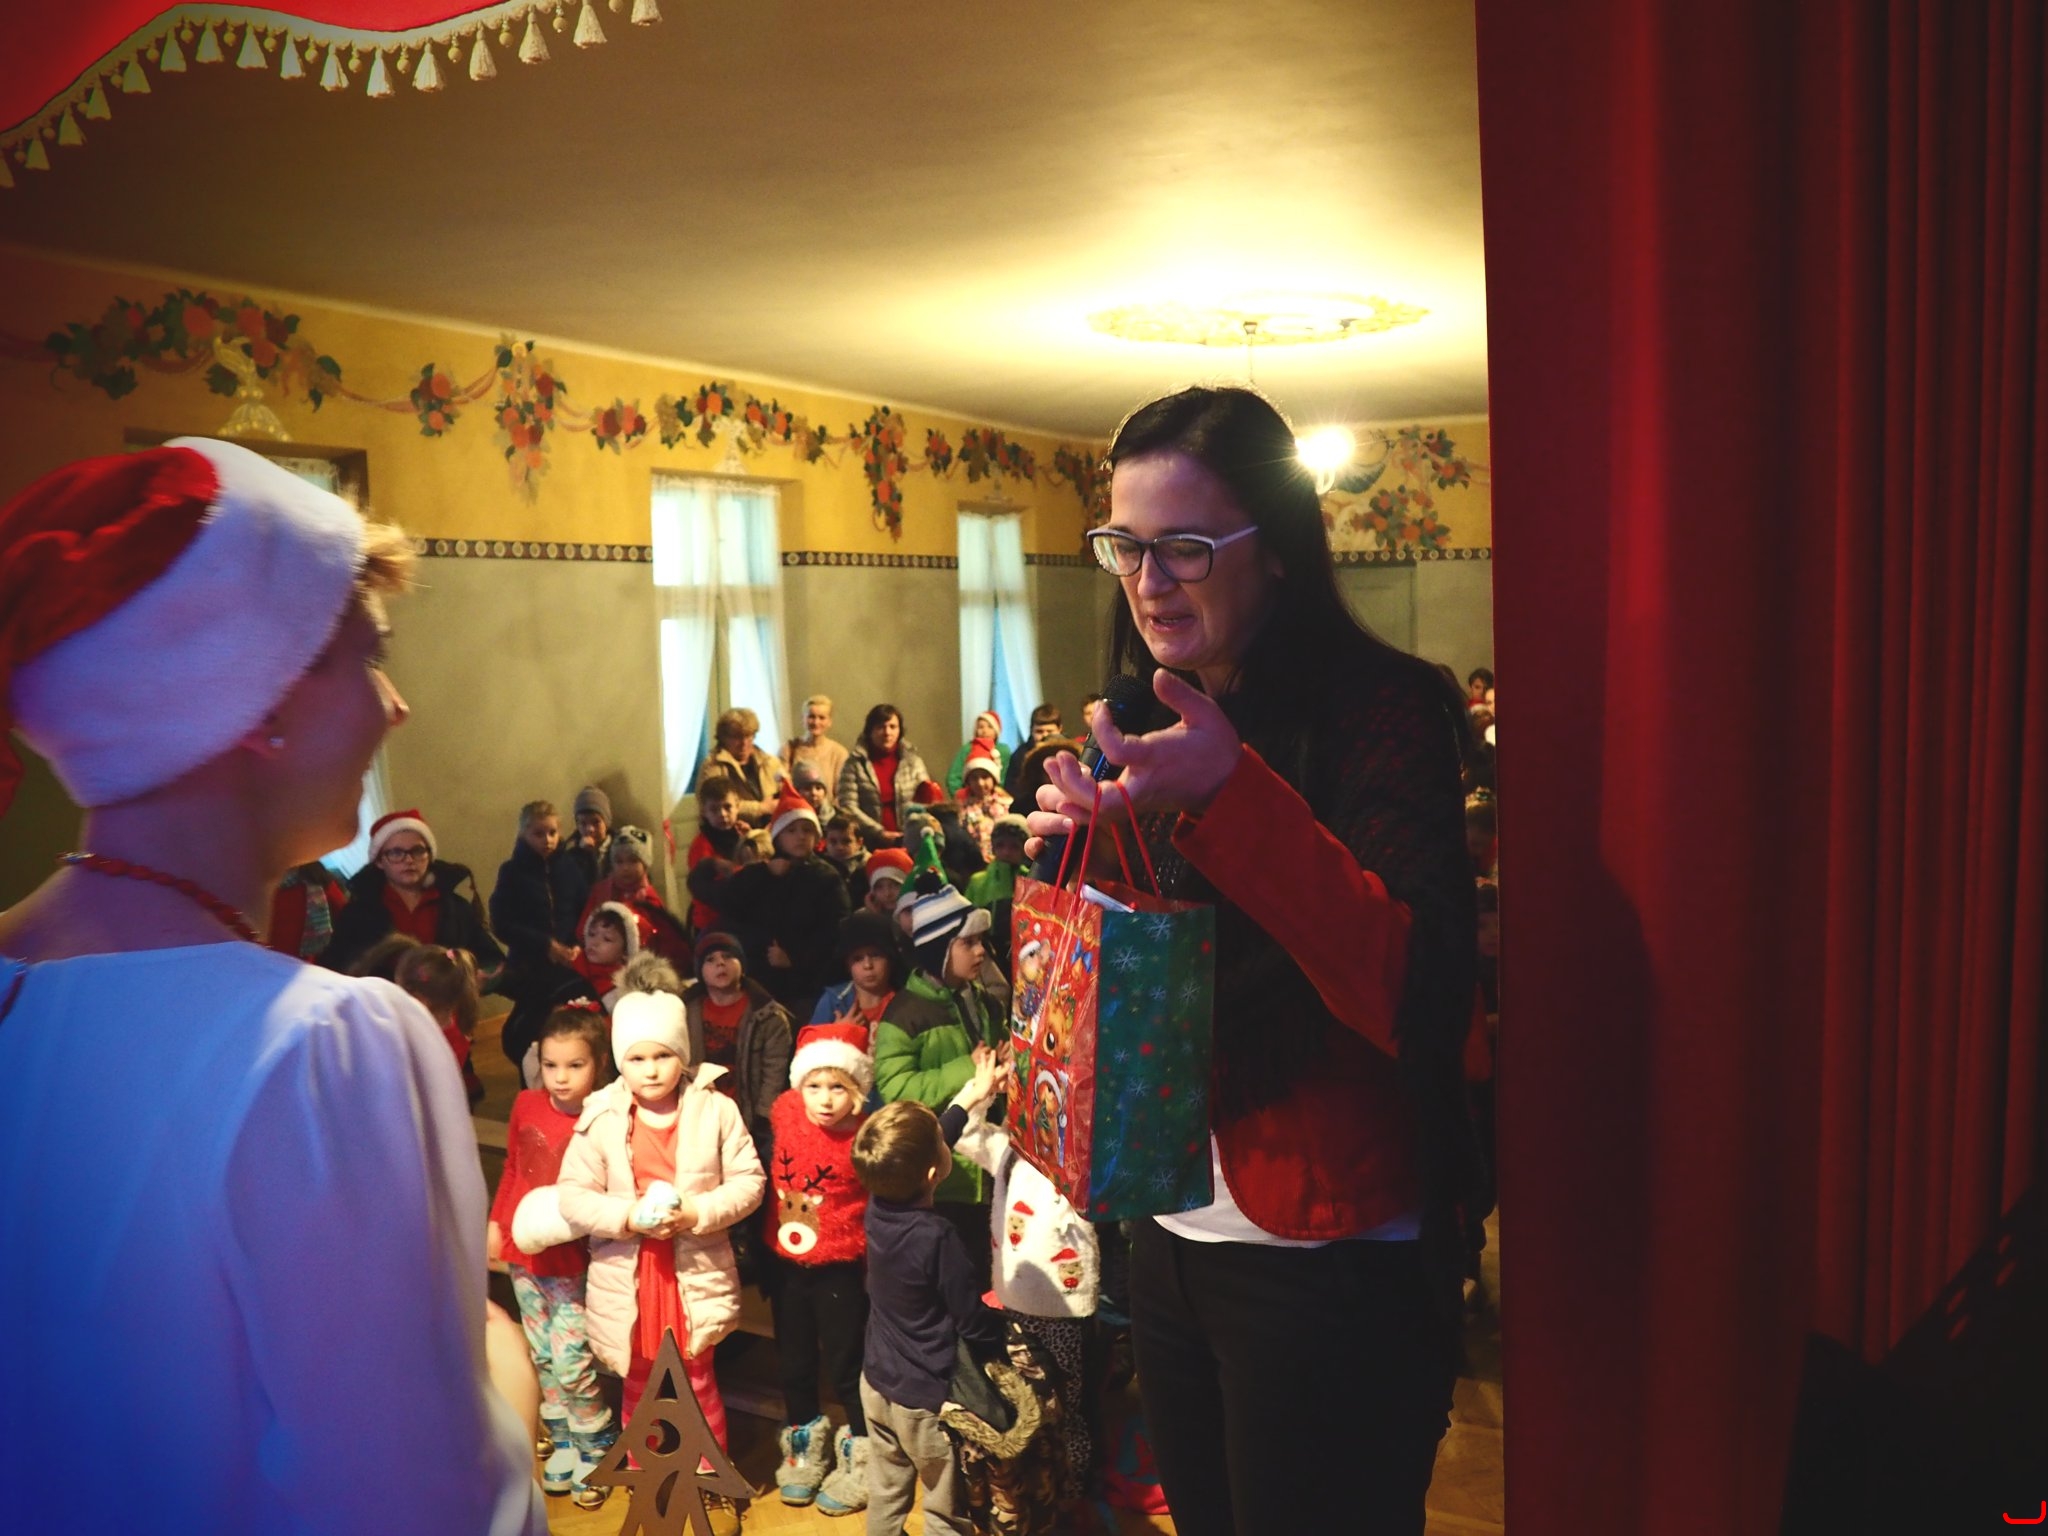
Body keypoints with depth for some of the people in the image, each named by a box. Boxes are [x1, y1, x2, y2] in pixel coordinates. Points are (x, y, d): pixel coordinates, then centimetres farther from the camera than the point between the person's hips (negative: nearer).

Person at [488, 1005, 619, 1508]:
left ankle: (596, 1449, 20)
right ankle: (564, 1445, 32)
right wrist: (495, 1222, 14)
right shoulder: (526, 1105, -3)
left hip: (573, 1262, -5)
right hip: (523, 1251, 6)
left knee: (571, 1364, -2)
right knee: (542, 1359, 16)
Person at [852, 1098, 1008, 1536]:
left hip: (876, 1383, 6)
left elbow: (917, 1152, 7)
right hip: (926, 1399, -6)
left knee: (885, 1493, 23)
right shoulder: (937, 1237, -31)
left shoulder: (877, 1207, -12)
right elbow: (976, 1324, -22)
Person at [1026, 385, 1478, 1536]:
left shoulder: (1378, 710, -14)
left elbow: (1419, 996, -26)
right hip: (1173, 1227, 7)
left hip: (1329, 1257, -7)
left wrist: (1227, 795, -31)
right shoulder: (1157, 722, 8)